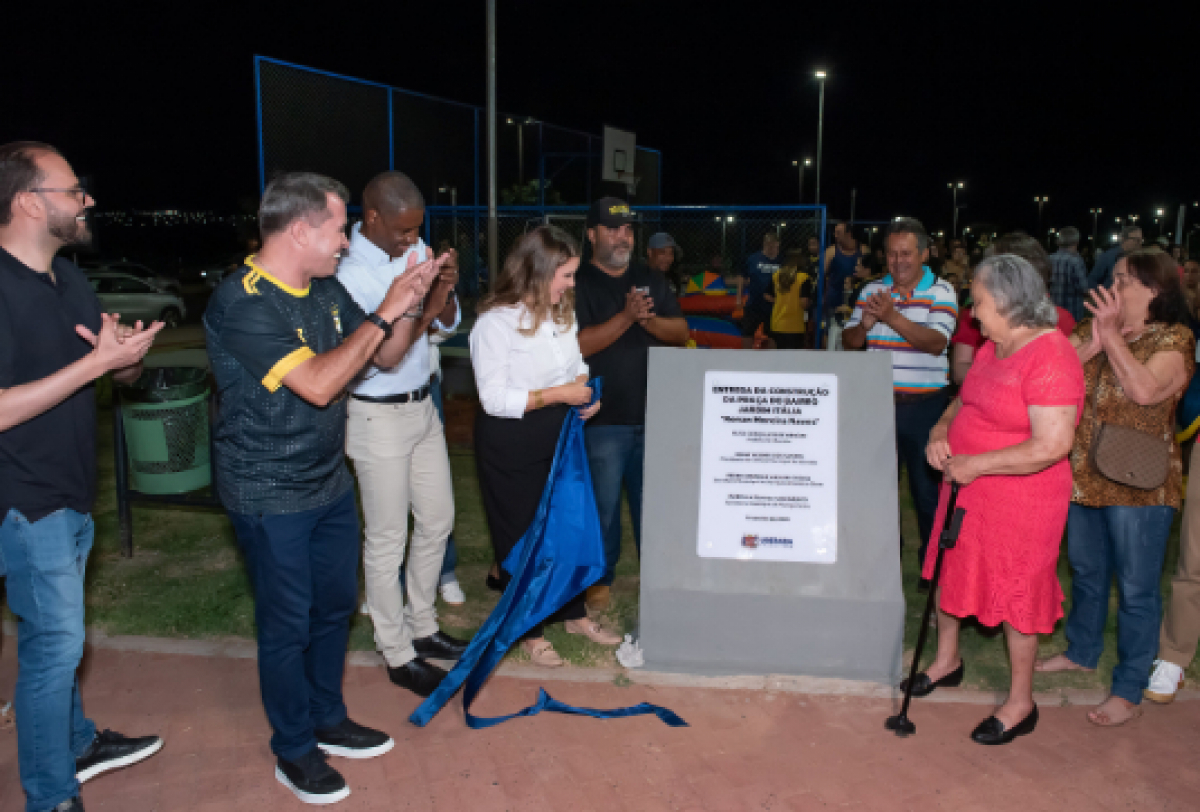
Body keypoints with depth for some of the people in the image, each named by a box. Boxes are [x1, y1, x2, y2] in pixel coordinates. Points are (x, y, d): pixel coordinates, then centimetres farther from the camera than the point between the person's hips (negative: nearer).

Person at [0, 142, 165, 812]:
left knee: (57, 635, 22)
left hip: (72, 494, 8)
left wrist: (129, 354, -12)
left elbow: (127, 375, 12)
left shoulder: (69, 279, 7)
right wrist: (98, 360, -28)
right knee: (55, 642, 1)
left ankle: (78, 744, 39)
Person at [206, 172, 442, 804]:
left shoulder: (325, 290, 3)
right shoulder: (242, 303, -23)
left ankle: (327, 721, 39)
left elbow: (385, 357, 9)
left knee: (335, 606, 19)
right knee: (288, 626, 7)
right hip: (271, 497, -8)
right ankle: (294, 751, 28)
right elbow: (318, 383, -31)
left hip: (330, 483, 8)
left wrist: (412, 301, -8)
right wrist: (384, 312, -25)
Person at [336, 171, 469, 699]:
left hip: (421, 407, 8)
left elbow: (449, 324, 6)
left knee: (437, 520, 17)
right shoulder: (349, 273, -20)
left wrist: (445, 291, -14)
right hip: (378, 417, -7)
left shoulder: (414, 251, 1)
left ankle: (421, 626, 36)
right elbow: (367, 362, -24)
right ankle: (398, 655, 22)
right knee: (387, 539, 5)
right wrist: (423, 312, -29)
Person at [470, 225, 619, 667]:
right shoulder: (496, 322, -19)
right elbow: (494, 399, -22)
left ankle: (574, 613, 37)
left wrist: (586, 391, -2)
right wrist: (558, 394, -23)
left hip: (561, 432, 7)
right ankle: (529, 630, 26)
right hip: (511, 441, -7)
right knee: (521, 535, 8)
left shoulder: (562, 312, 4)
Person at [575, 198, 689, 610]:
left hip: (653, 413, 4)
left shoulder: (651, 280, 11)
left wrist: (648, 319, -13)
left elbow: (681, 332, 6)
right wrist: (625, 317, -24)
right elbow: (577, 345, -15)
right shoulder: (577, 284, -5)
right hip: (604, 418, -4)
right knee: (604, 502, 7)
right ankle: (601, 576, 23)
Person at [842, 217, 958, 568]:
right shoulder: (872, 291, 8)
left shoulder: (941, 292, -3)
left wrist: (892, 317, -29)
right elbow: (849, 341, 8)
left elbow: (936, 342, -18)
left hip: (924, 406, -3)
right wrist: (864, 324, -14)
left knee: (927, 485, 4)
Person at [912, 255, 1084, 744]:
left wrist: (974, 464, -24)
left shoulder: (1050, 359, -24)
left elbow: (1052, 446, -29)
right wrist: (940, 431, -5)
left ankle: (1020, 704, 26)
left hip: (1020, 501, -9)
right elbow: (965, 400, 16)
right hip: (968, 490, 9)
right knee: (951, 573, 20)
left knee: (1017, 595, 7)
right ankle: (947, 661, 43)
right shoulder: (993, 347, 4)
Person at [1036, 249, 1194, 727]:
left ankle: (1129, 691, 15)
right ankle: (1082, 652, 40)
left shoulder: (1173, 340, -10)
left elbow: (1145, 390, -28)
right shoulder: (1091, 327, 8)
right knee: (1085, 574, 21)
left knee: (1136, 589, 4)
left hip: (1139, 486, -6)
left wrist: (1112, 335, -22)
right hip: (1083, 477, 6)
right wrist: (1090, 345, -17)